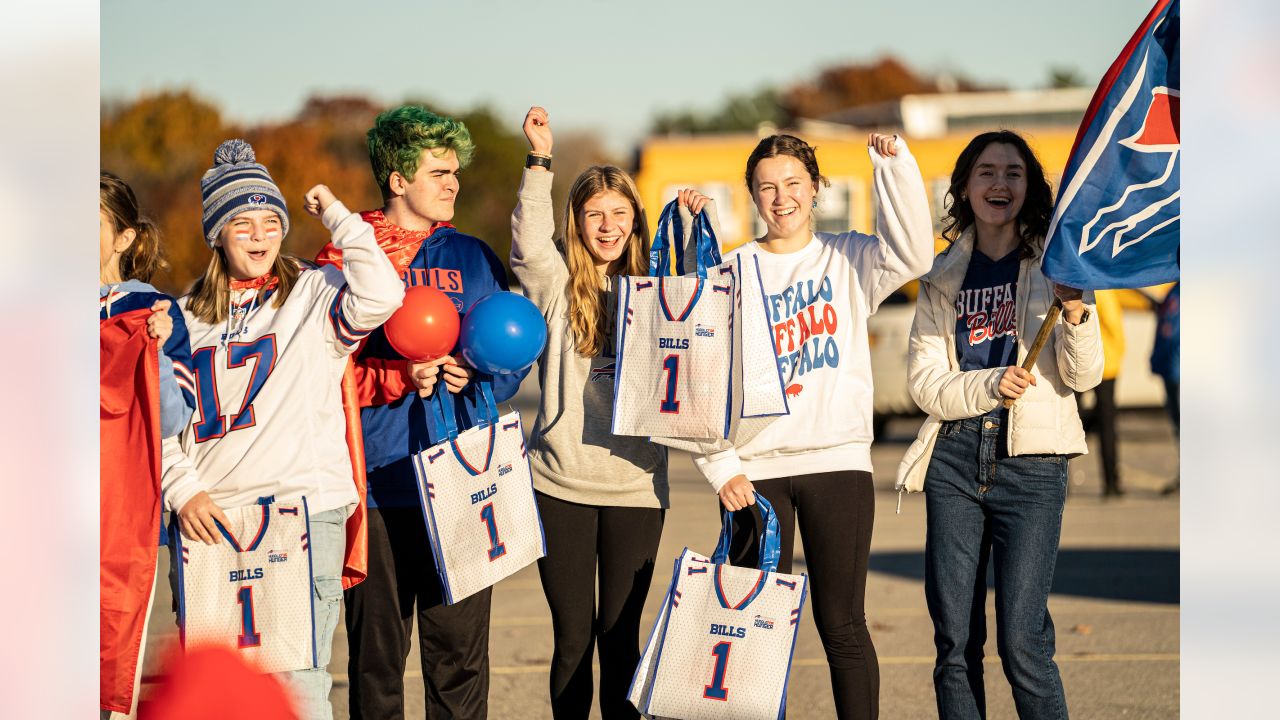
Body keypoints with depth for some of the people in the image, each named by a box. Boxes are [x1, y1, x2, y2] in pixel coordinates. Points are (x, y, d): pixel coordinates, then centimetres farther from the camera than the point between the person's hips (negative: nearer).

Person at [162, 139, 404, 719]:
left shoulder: (314, 292, 4)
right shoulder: (189, 315, 15)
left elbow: (380, 298, -17)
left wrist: (338, 217, -7)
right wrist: (183, 491, -1)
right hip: (211, 515, 4)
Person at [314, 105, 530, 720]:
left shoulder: (473, 259, 13)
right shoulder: (346, 260, 3)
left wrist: (476, 375, -9)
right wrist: (399, 377, -17)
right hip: (378, 484, -2)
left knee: (460, 649, 2)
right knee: (377, 652, 3)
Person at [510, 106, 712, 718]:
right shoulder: (557, 286, 2)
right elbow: (530, 245, -15)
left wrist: (696, 230, -4)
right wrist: (540, 162, -23)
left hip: (636, 486, 2)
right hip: (561, 484, -1)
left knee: (620, 637, 5)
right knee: (572, 637, 4)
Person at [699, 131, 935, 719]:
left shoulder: (849, 259, 8)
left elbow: (913, 254, -14)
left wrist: (894, 163, -20)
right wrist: (721, 467, -6)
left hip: (838, 461, -1)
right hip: (755, 471, 1)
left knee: (842, 624, -1)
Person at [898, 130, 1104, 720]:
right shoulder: (942, 276, 11)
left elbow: (1083, 376, -4)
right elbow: (924, 383, 3)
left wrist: (1078, 314, -23)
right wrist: (990, 385, -15)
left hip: (1031, 464, -3)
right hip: (955, 459, 3)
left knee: (1023, 643, -11)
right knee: (954, 644, 4)